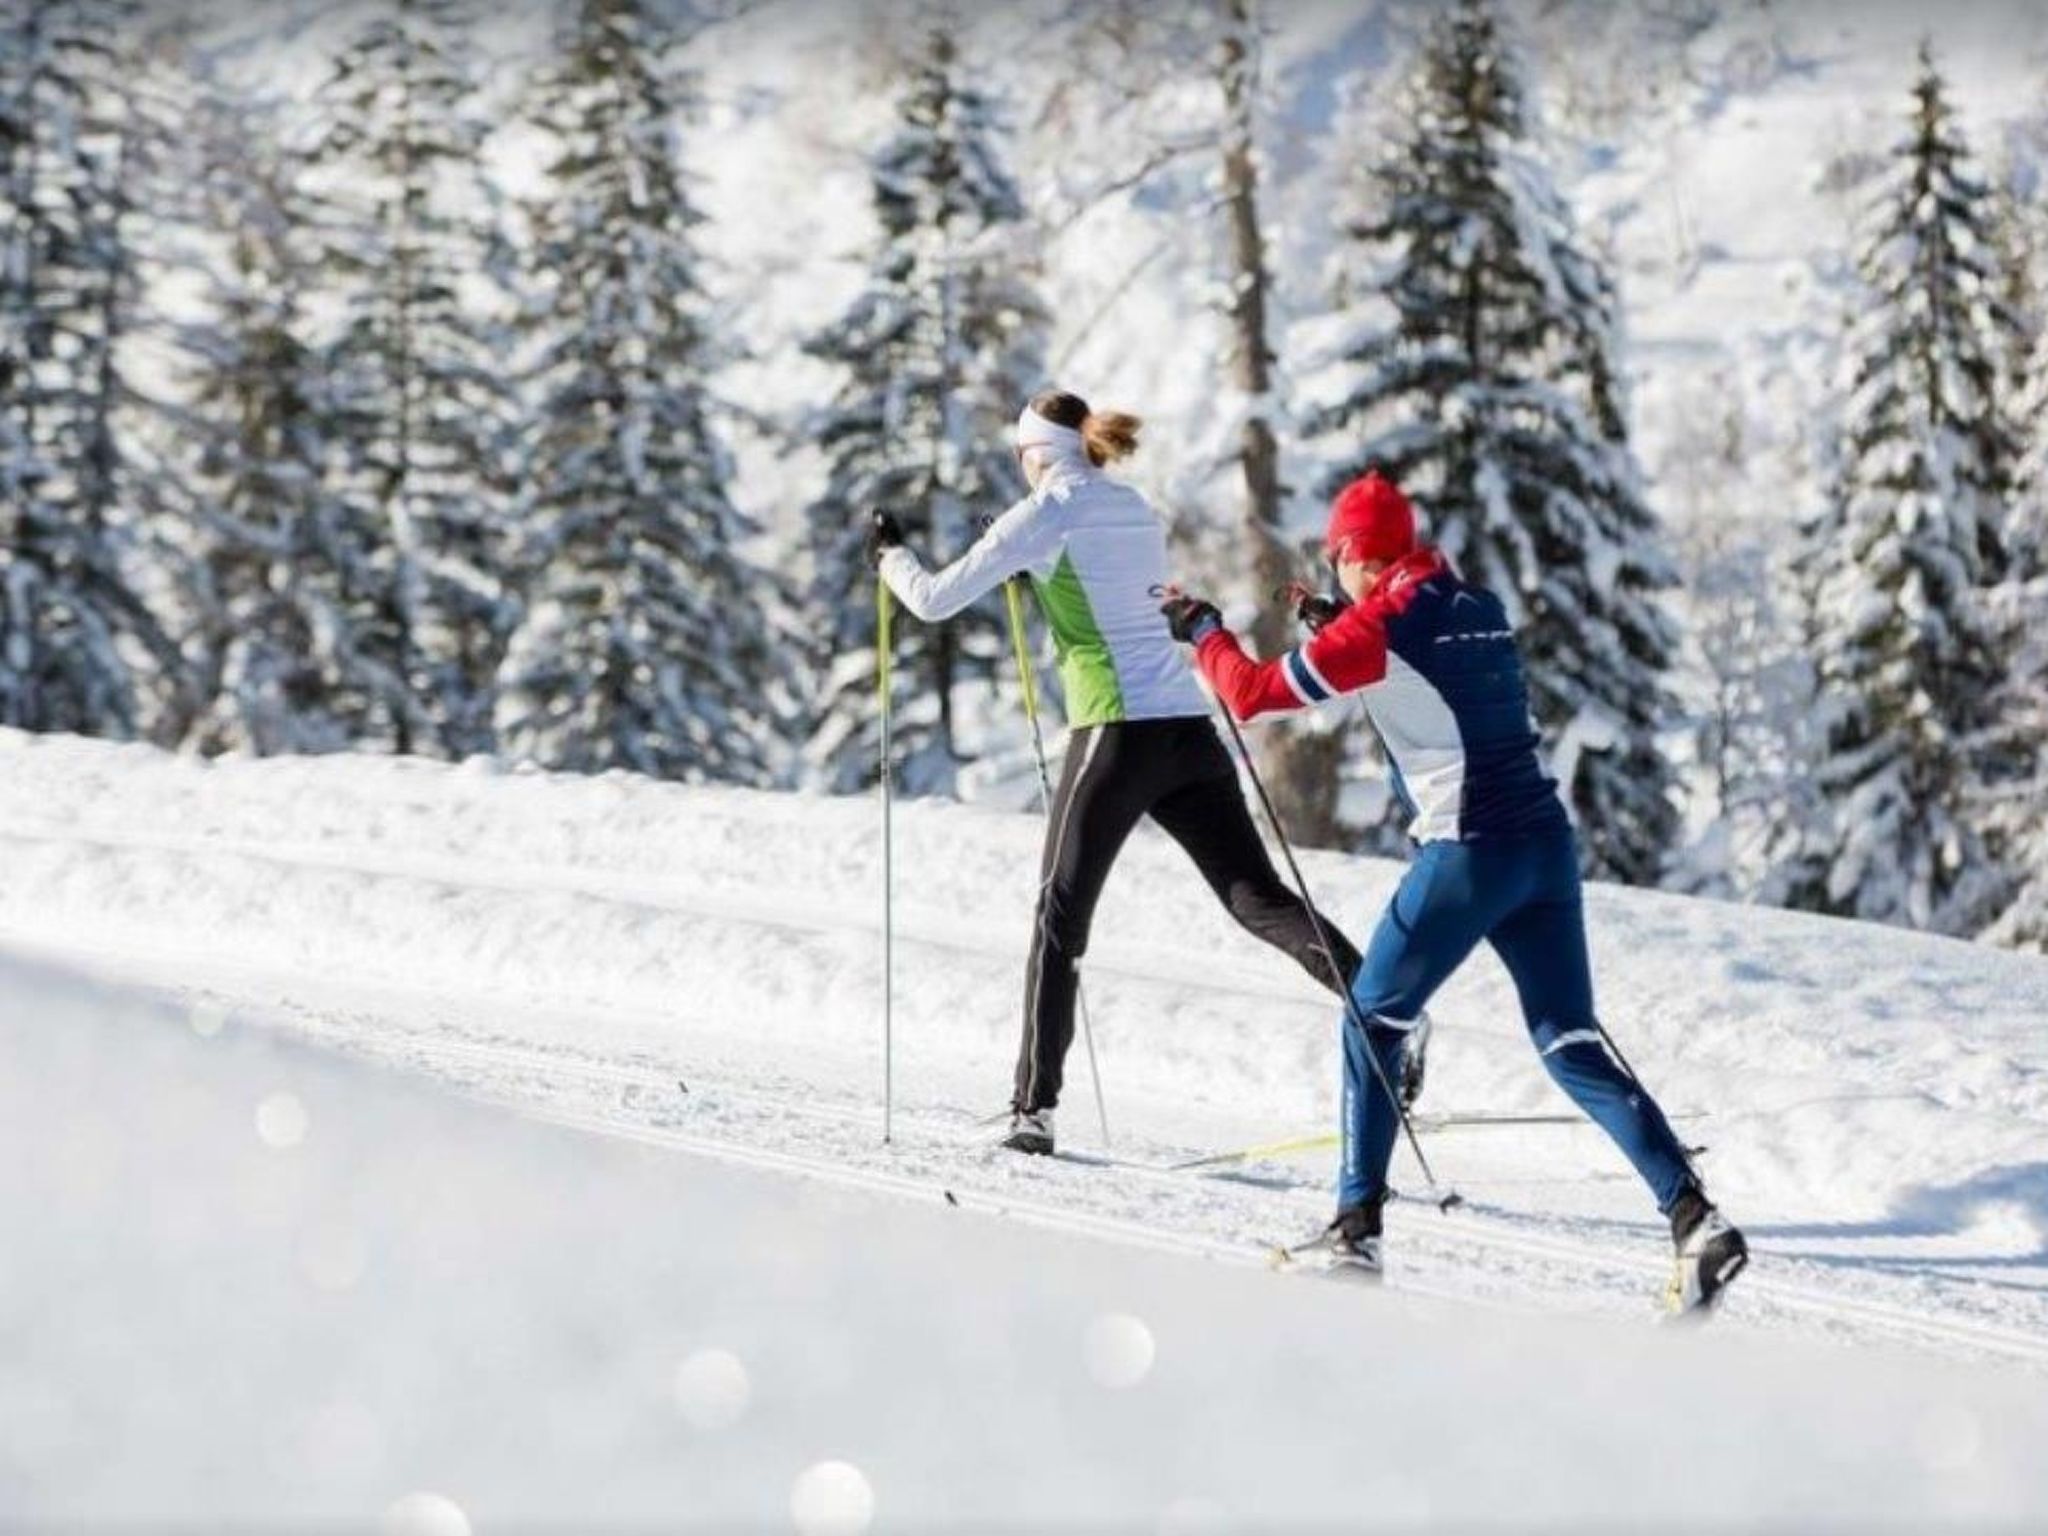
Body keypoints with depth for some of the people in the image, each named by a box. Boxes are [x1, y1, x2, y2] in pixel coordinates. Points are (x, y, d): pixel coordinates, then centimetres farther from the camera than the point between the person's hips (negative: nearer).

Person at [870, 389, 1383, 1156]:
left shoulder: (1044, 515, -2)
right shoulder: (1136, 511, 18)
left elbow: (936, 600, 2)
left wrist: (890, 554, 21)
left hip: (1117, 734, -5)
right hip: (1189, 727, 6)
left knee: (1059, 920, 5)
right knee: (1259, 898, 3)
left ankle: (1034, 1109, 3)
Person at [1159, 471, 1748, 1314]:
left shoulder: (1377, 623, -6)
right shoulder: (1481, 606, 14)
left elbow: (1254, 692, -1)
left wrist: (1203, 630, 17)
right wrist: (1338, 626, 35)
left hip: (1466, 855, -6)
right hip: (1547, 843, 6)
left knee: (1373, 1020, 13)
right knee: (1574, 1047, 7)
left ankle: (1357, 1228, 12)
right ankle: (1696, 1219, -7)